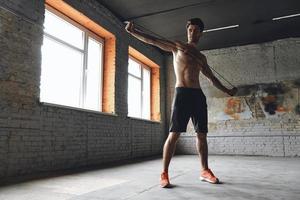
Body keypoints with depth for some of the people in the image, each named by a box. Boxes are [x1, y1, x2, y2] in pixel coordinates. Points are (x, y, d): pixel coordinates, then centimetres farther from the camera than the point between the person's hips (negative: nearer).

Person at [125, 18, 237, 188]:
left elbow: (212, 78, 29)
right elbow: (152, 40, -1)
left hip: (198, 95, 5)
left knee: (202, 135, 7)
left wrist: (227, 91, 28)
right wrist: (133, 31, -12)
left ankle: (205, 171, 19)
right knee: (174, 134, -9)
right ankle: (164, 174, -2)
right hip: (182, 93, -5)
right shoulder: (177, 46, 9)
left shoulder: (201, 57, 21)